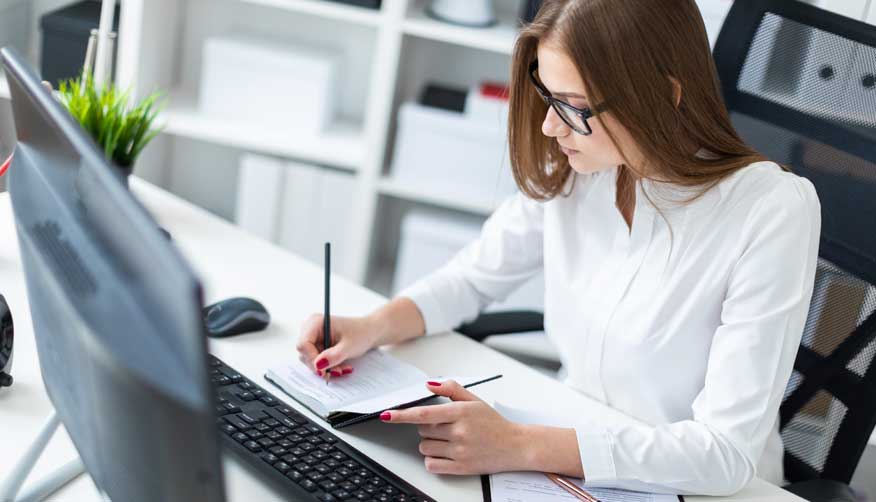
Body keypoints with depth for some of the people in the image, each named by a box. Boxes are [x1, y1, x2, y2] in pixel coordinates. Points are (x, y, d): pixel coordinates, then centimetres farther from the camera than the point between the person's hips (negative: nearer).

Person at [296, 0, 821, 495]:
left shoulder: (771, 213, -22)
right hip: (571, 455, 4)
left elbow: (727, 451, -24)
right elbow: (474, 276, 10)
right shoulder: (568, 171, -7)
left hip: (697, 486, -4)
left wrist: (520, 446, -31)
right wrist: (374, 327, -9)